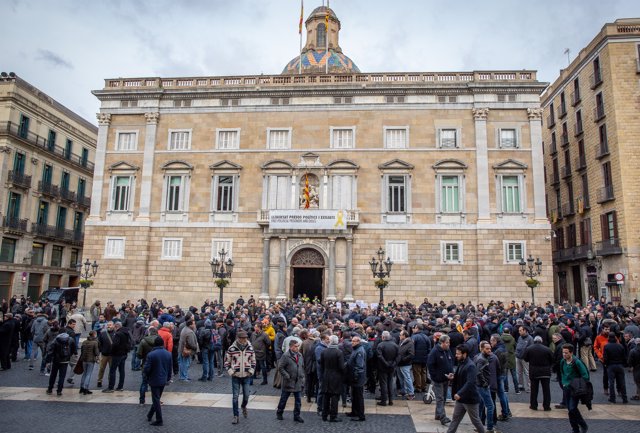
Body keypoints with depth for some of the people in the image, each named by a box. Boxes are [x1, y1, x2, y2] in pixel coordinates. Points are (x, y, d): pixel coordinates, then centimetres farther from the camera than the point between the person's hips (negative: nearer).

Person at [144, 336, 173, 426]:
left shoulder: (151, 354, -17)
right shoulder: (168, 354, 0)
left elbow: (146, 368, -17)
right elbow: (170, 368, 7)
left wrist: (144, 372, 6)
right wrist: (168, 378, 19)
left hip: (154, 380, -5)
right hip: (164, 380, 5)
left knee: (156, 400, 3)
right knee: (157, 398, 19)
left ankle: (159, 420, 6)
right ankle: (150, 415, 34)